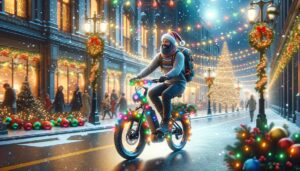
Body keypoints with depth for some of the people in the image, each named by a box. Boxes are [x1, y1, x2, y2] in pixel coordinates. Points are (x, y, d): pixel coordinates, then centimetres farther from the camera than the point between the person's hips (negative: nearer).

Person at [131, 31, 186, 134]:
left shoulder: (178, 55, -14)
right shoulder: (160, 56, 5)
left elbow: (176, 69, -31)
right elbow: (150, 68, -4)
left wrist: (166, 76, -50)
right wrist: (138, 76, -18)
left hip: (178, 83, -7)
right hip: (167, 83, 7)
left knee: (165, 95, -33)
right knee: (152, 93, -16)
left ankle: (165, 124, -27)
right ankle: (164, 115, -3)